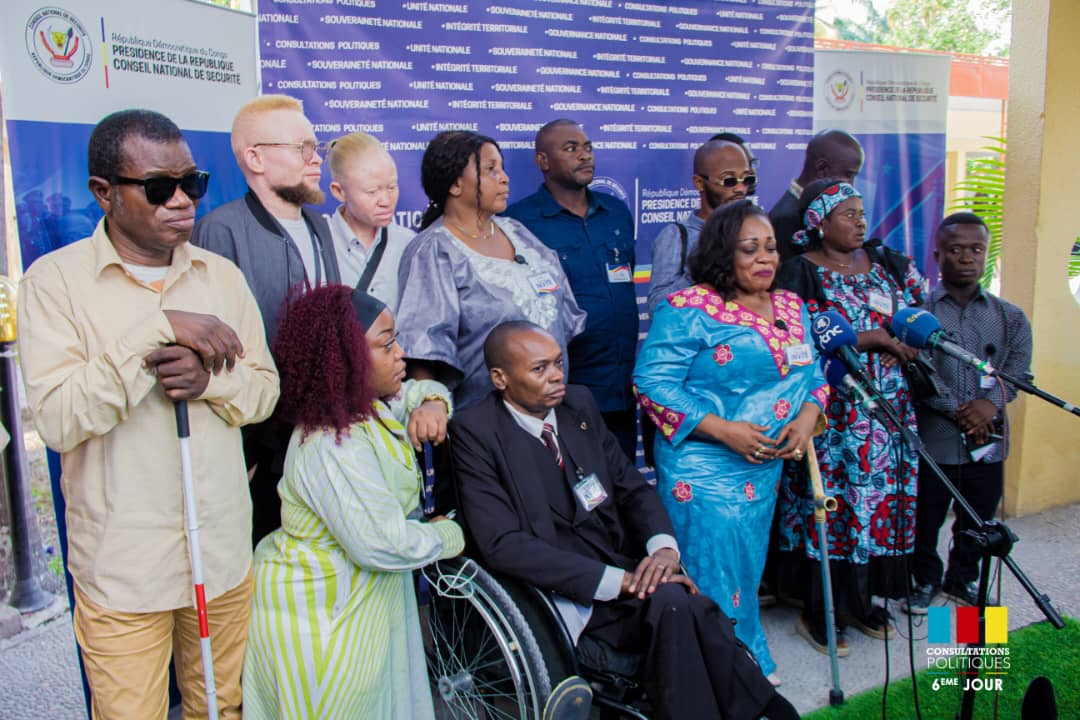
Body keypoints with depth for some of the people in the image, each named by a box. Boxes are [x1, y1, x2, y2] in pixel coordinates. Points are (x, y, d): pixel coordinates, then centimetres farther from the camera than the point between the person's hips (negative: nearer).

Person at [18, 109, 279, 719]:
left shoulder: (223, 275, 6)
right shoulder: (56, 279, -8)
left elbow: (266, 389, 6)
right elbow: (58, 420, -17)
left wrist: (210, 380, -15)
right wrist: (158, 328, -23)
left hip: (224, 553, 4)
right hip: (122, 569, -3)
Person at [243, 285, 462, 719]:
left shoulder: (367, 405, 1)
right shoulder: (333, 448, -30)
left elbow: (417, 390, 20)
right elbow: (384, 543, -30)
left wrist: (431, 403, -5)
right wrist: (447, 535, -13)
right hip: (318, 614, -9)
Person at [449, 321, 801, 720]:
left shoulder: (579, 403, 6)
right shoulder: (474, 431, -10)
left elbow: (632, 486, 11)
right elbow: (502, 546, -18)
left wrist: (664, 547, -12)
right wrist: (621, 581, -22)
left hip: (625, 567, 5)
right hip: (566, 602, -5)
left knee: (685, 609, -25)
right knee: (671, 604, -28)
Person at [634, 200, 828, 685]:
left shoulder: (791, 307, 10)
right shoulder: (688, 309, -13)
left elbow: (811, 374, 15)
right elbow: (652, 382, -17)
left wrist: (807, 417, -7)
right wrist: (723, 431, -21)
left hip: (766, 467, 7)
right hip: (705, 469, -6)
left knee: (748, 569, 18)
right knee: (715, 575, 0)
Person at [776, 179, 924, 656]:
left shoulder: (889, 264, 13)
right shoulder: (801, 273, -6)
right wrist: (870, 339, -16)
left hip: (888, 406, 6)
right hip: (834, 411, -6)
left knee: (882, 499, 9)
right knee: (832, 506, -3)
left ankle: (860, 601, 25)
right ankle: (817, 613, 11)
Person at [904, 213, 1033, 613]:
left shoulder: (1010, 317, 9)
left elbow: (1018, 366, -3)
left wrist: (990, 402, -21)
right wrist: (957, 412, -18)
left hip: (988, 439, 4)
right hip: (932, 438, -3)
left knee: (977, 521, 16)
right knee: (925, 520, 7)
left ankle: (963, 580, 38)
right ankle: (925, 581, 30)